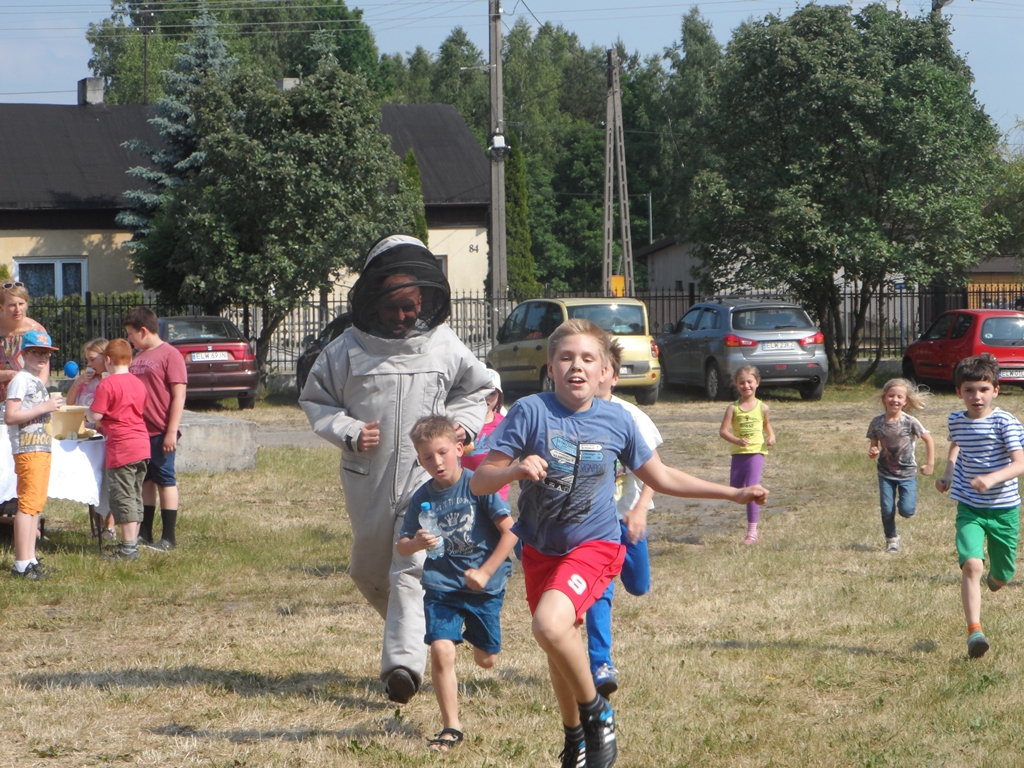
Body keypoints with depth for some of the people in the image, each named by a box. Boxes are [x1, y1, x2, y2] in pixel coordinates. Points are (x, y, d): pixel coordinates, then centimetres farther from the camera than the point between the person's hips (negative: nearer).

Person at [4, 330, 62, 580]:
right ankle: (22, 564, -13)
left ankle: (30, 560, 15)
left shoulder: (37, 381, 19)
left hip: (41, 448, 10)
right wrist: (44, 407, -20)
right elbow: (10, 416, -21)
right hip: (28, 449, -10)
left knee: (36, 505, 11)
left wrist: (51, 405, 15)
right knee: (28, 505, -12)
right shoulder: (21, 380, -10)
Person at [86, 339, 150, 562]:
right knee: (135, 496, 15)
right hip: (142, 445, 8)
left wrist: (88, 413, 8)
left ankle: (128, 548, -6)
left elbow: (95, 416, -16)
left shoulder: (107, 385, -12)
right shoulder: (138, 383, 11)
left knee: (123, 498, -4)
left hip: (122, 448, -8)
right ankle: (133, 542, 20)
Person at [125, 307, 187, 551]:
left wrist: (171, 432, -17)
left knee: (165, 481, -1)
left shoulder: (169, 355, -9)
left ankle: (169, 537, 4)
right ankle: (145, 533, 17)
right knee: (145, 481, 11)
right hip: (139, 431, 7)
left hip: (160, 433, -7)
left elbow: (178, 396, -13)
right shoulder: (138, 357, 15)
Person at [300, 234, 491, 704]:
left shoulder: (445, 347, 2)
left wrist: (463, 423, -2)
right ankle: (412, 627, 40)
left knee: (412, 568, -16)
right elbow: (315, 400, 8)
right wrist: (348, 431, -9)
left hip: (428, 476, -2)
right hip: (368, 480, 2)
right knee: (369, 570, 13)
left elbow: (475, 390, 18)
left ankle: (404, 661, -24)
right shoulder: (349, 350, -1)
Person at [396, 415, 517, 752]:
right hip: (442, 586, 1)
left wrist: (485, 572, -15)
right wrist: (416, 544, -23)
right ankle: (451, 727, -5)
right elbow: (401, 546, 1)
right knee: (441, 651, -17)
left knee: (485, 659, 12)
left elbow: (510, 531, -13)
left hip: (484, 585, -1)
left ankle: (475, 635, 51)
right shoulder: (422, 497, -4)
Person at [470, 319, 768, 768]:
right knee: (558, 647, 18)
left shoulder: (616, 420, -8)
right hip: (540, 549, 2)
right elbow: (479, 483, -15)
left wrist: (733, 494, 10)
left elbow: (661, 478, 8)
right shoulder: (530, 412, -14)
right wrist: (514, 470, -37)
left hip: (594, 545, -2)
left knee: (550, 624, -29)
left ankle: (596, 712, -5)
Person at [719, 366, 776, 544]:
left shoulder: (762, 407, 3)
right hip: (738, 454, 2)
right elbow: (723, 431, -5)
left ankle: (752, 531, -12)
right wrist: (736, 440, -22)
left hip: (756, 453, -2)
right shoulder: (733, 408, 0)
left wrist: (771, 436, 3)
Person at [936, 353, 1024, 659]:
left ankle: (996, 577, 53)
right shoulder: (957, 421, 2)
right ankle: (974, 631, -23)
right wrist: (948, 473, 8)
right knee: (971, 564, -20)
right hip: (969, 509, 2)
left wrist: (992, 478, -35)